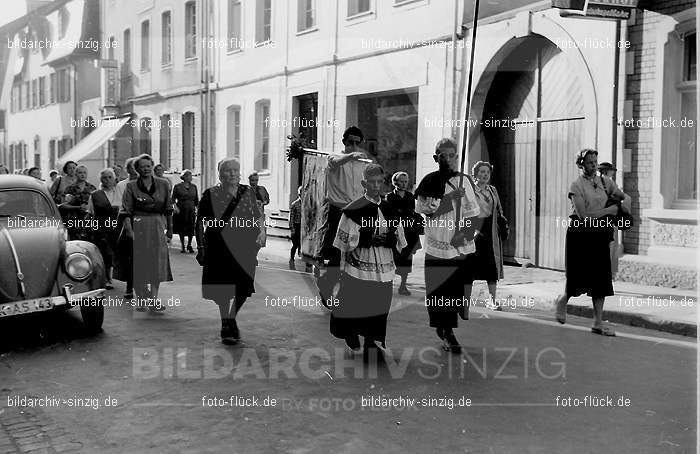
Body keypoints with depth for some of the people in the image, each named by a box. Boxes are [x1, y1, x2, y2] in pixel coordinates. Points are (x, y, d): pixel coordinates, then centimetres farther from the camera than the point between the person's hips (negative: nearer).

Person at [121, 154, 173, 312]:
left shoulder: (163, 184, 7)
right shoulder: (131, 186, 1)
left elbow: (168, 209, 10)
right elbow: (126, 211, -3)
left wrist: (169, 230, 7)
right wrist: (129, 230, -14)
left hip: (158, 227, 2)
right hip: (139, 227, -2)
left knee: (158, 264, 0)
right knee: (139, 265, 1)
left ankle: (153, 299, 9)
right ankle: (141, 300, 10)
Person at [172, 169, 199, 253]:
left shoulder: (194, 187, 9)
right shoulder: (178, 186, -1)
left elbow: (196, 200, 14)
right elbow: (173, 198, -1)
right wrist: (175, 207, -14)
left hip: (191, 209, 2)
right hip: (180, 210, -2)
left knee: (191, 228, -3)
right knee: (181, 229, 5)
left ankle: (189, 245, 14)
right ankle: (182, 246, 18)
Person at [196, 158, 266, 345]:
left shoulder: (248, 192, 9)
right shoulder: (210, 195, 1)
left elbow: (258, 214, 19)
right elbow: (200, 223, 4)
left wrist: (262, 230, 1)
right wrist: (201, 247, 0)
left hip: (244, 247, 2)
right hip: (219, 249, -2)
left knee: (244, 287, 0)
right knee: (222, 289, -1)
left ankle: (230, 320, 27)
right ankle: (227, 326, 18)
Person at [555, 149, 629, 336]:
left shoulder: (605, 182, 8)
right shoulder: (576, 185, -8)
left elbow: (624, 197, 22)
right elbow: (583, 214, -17)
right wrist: (608, 210, -10)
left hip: (599, 233, 5)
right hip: (580, 233, -5)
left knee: (601, 277, 0)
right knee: (580, 277, 0)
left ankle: (598, 323, 5)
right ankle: (563, 300, 33)